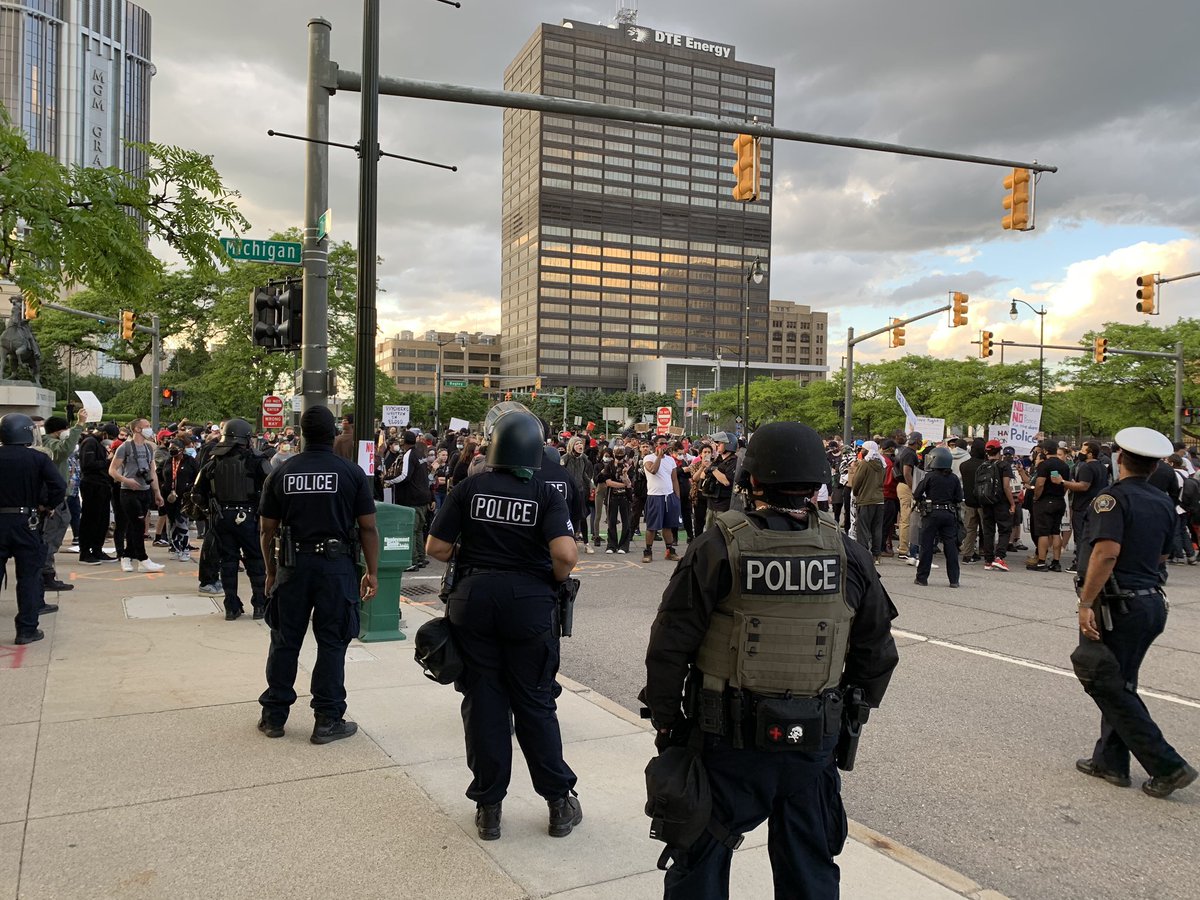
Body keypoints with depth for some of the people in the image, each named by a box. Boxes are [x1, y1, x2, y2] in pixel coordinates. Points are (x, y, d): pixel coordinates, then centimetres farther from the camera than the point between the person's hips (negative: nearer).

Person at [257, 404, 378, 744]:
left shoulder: (281, 473, 2)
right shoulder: (352, 473, -5)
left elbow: (267, 530, 5)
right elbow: (368, 528, -6)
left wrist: (271, 571, 16)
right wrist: (372, 572, 2)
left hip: (293, 565, 2)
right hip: (337, 566, -2)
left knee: (285, 641, 13)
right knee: (331, 643, 6)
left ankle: (274, 716, 23)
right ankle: (327, 720, 11)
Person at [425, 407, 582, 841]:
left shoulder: (469, 488, -3)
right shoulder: (546, 494, -7)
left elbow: (437, 548, -4)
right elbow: (565, 553, -20)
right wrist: (556, 579, 1)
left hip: (474, 597, 1)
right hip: (529, 600, -1)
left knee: (483, 700, 10)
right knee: (534, 703, 11)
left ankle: (488, 806, 19)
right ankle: (559, 803, 20)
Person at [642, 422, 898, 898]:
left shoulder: (719, 547, -15)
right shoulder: (847, 554, -5)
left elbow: (670, 647, -13)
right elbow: (878, 652, 5)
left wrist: (665, 721, -1)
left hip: (728, 738, -3)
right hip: (815, 739, 3)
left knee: (702, 858, 16)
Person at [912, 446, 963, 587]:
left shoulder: (930, 476, -9)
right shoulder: (954, 478, 2)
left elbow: (917, 495, -7)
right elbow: (959, 498, 4)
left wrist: (924, 499, 14)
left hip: (932, 513, -3)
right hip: (950, 514, 3)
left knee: (927, 545, 4)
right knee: (951, 546, 7)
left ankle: (922, 577, 7)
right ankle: (954, 579, 8)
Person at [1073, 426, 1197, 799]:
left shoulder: (1113, 497, -15)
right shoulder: (1164, 503, 9)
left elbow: (1107, 551, -27)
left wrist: (1086, 603, -25)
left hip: (1115, 604, -8)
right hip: (1152, 599, 8)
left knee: (1108, 688, 0)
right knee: (1121, 684, 18)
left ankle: (1167, 766, 0)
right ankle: (1110, 760, 24)